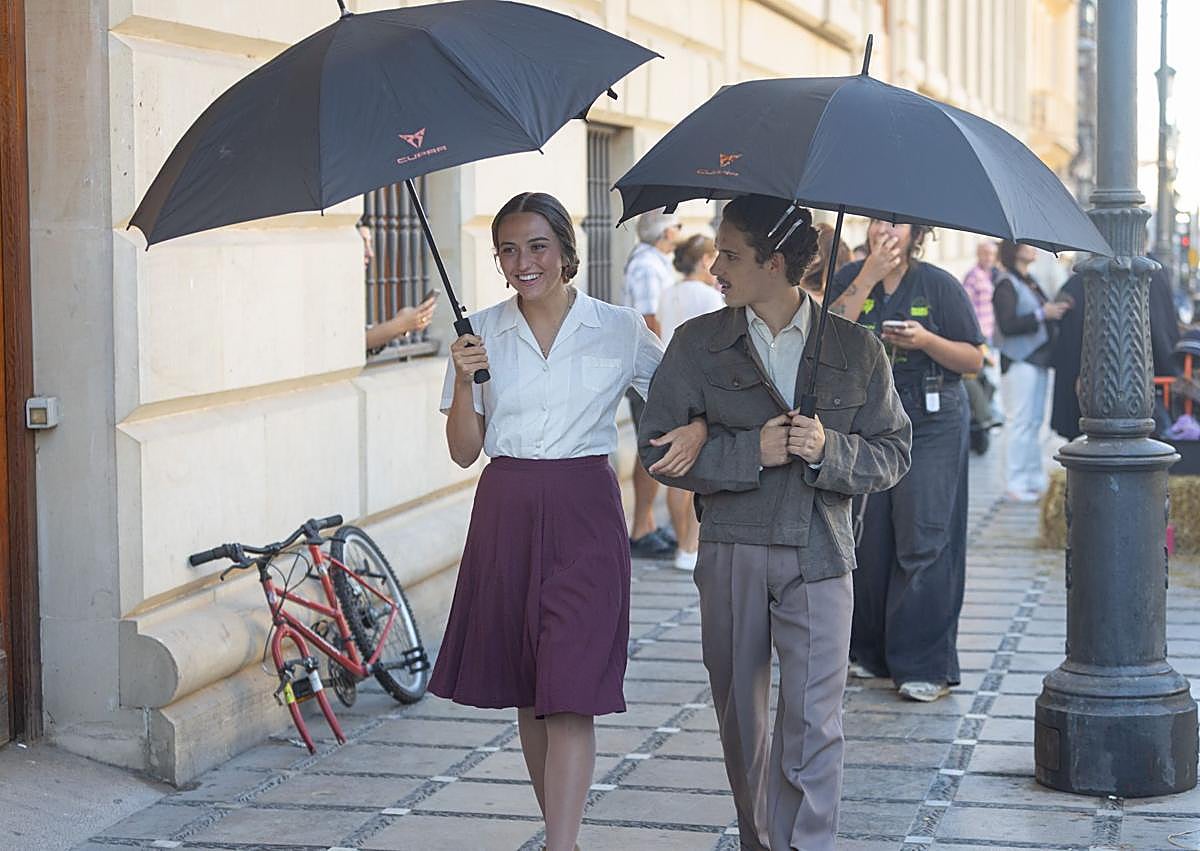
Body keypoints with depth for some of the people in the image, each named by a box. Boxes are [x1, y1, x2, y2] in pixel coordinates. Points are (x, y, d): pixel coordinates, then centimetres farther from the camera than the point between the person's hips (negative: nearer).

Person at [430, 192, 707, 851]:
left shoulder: (619, 331, 0)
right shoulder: (479, 334, 4)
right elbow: (464, 451, 5)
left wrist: (696, 428, -14)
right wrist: (462, 380, -11)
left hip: (584, 517, -3)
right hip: (505, 517, 3)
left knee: (570, 696, -10)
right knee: (526, 695, 10)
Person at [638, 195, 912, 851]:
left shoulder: (856, 348, 3)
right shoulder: (699, 343, 4)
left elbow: (892, 454, 4)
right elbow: (657, 446, -2)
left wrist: (827, 448, -15)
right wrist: (751, 451, -13)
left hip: (818, 557, -2)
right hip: (731, 556, 2)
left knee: (813, 727, -9)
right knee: (739, 721, 12)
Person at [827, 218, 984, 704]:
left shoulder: (940, 286, -2)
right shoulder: (852, 278, 6)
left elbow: (974, 359, -1)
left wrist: (926, 341, -18)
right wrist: (870, 276, -14)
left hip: (931, 427, -3)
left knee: (923, 540, -6)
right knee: (867, 538, 7)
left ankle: (926, 666, -2)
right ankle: (871, 651, 20)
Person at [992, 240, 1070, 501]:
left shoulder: (1031, 282, 16)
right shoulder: (1006, 284, -10)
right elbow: (1007, 325, -20)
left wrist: (1056, 311, 4)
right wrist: (1042, 313, -21)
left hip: (1039, 360, 9)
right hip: (1019, 361, -9)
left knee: (1035, 422, 12)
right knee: (1021, 422, -7)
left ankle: (1035, 479, 17)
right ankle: (1016, 484, -3)